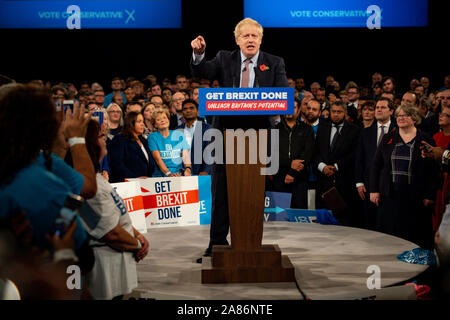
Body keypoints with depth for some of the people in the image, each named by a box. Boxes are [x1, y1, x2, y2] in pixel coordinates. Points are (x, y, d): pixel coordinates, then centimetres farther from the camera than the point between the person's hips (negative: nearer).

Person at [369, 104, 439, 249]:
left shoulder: (425, 140, 2)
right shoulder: (388, 139, 11)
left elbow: (433, 171, -1)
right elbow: (376, 165, 11)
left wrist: (429, 196, -7)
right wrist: (374, 190, 2)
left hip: (415, 198, -2)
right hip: (390, 196, 3)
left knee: (415, 237, 0)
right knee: (389, 234, 3)